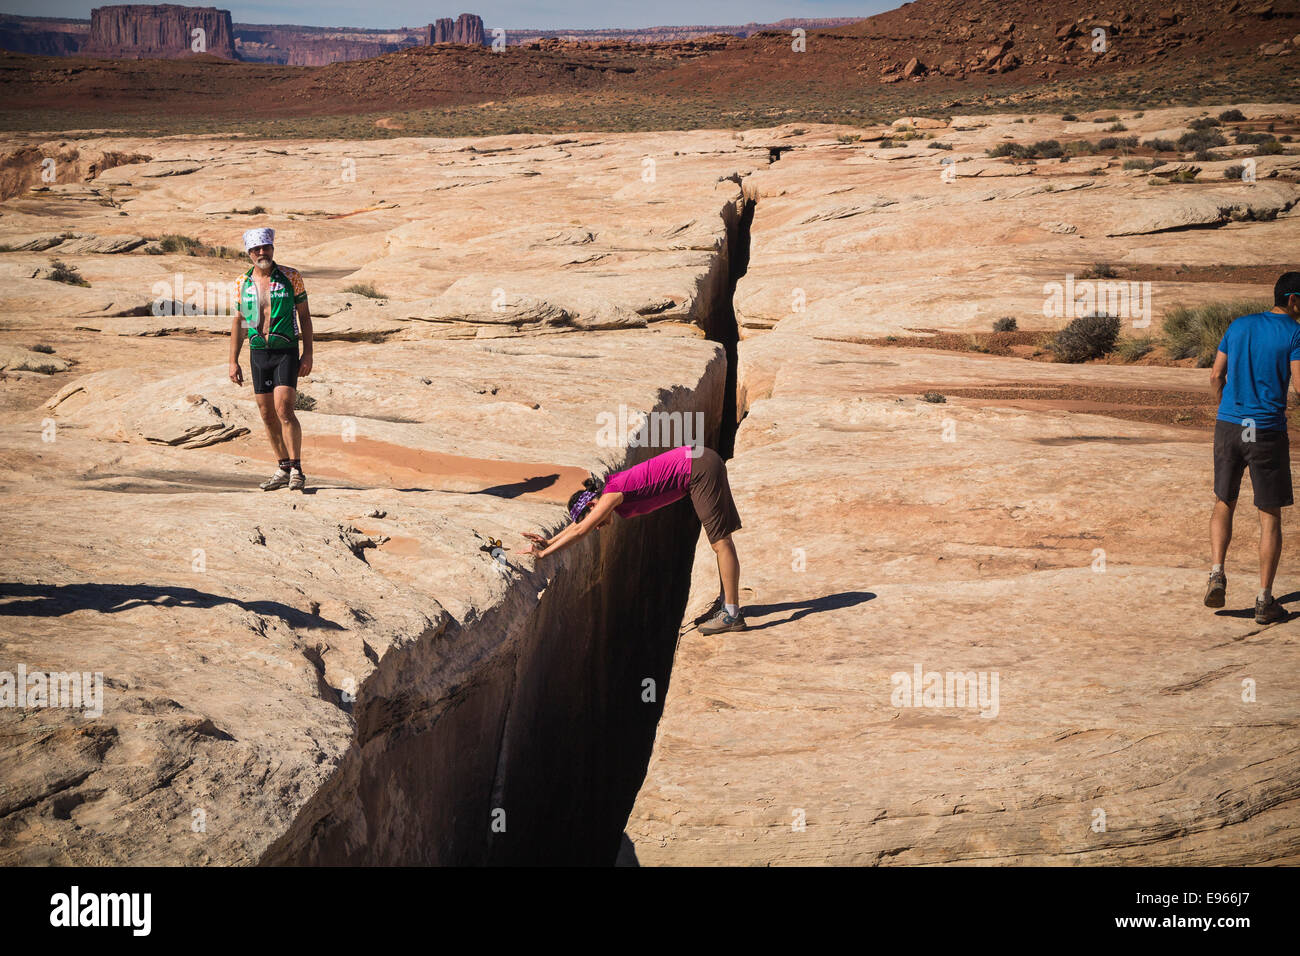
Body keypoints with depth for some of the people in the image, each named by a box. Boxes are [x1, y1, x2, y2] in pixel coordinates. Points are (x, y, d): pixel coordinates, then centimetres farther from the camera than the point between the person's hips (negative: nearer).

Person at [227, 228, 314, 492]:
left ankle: (296, 471, -12)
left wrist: (308, 354, -6)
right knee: (268, 415, 7)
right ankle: (284, 468, 19)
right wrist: (233, 361, 7)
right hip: (258, 353, 4)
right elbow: (237, 322, 11)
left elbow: (304, 316, 1)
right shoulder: (242, 282, 5)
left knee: (284, 410, -16)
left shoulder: (290, 277, -4)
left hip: (286, 352, -4)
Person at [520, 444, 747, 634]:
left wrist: (543, 553, -6)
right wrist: (550, 541, 25)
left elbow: (580, 531, -12)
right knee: (720, 539, 18)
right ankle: (725, 600, 29)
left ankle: (732, 614, -2)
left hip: (698, 468, -9)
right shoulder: (613, 487, 13)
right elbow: (579, 523, 26)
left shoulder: (612, 495, -12)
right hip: (697, 460, 9)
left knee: (720, 541, -5)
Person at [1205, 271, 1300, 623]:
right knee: (1270, 516, 5)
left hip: (1228, 426, 4)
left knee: (1224, 503, 20)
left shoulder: (1239, 326, 9)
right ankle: (1265, 600, 3)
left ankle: (1217, 574, 0)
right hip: (1268, 432, -4)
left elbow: (1216, 376, 11)